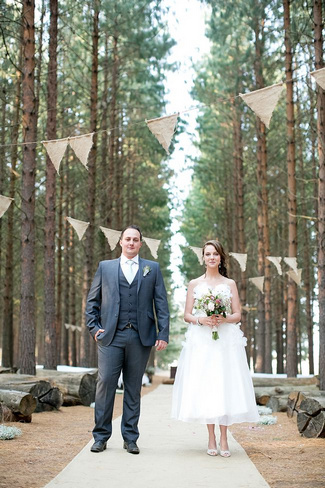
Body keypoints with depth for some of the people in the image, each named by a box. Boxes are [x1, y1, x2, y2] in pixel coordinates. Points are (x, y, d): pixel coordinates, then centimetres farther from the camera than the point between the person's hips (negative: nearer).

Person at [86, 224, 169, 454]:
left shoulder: (152, 268, 11)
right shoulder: (105, 267, 11)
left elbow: (161, 303, 6)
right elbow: (92, 301, 12)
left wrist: (163, 334, -2)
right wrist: (94, 327, 0)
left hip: (140, 337, 0)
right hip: (111, 336, 0)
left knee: (134, 388, 6)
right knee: (105, 383, -3)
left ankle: (130, 438, 15)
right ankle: (101, 436, 8)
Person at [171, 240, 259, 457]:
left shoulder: (230, 284, 11)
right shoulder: (194, 284, 10)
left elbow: (237, 315, 7)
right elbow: (187, 315, 8)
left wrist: (223, 319, -13)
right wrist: (200, 320, -12)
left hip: (227, 340, 0)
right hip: (201, 340, 0)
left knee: (225, 385, -5)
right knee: (204, 386, -3)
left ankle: (223, 438, 1)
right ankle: (211, 438, 5)